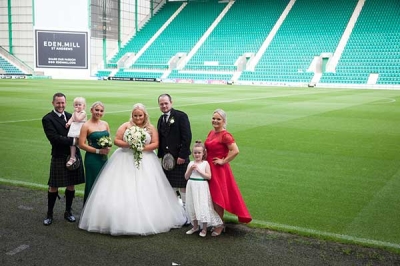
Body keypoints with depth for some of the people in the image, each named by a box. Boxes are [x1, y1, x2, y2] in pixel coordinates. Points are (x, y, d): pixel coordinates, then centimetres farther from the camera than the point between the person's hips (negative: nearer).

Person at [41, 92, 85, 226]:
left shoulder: (71, 116, 10)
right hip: (59, 157, -4)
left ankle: (68, 212, 29)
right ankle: (49, 214, 21)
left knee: (71, 185, 12)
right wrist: (72, 140, -19)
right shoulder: (48, 119, -7)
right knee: (53, 186, 4)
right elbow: (54, 138, -18)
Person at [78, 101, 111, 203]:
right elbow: (81, 144, -11)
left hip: (104, 158, 5)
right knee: (92, 184, 0)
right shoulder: (86, 126, -6)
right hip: (92, 158, -5)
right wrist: (98, 151, -14)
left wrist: (108, 147, -4)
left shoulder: (105, 124, 10)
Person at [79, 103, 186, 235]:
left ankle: (146, 220, 10)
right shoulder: (126, 126, 4)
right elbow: (116, 140, -1)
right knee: (123, 190, -4)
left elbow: (156, 143, 0)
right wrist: (128, 145, -16)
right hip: (125, 161, 0)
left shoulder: (151, 128, 7)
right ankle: (123, 219, 2)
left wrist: (143, 148, -15)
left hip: (145, 162, 1)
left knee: (145, 191, 0)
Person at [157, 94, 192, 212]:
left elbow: (187, 137, -13)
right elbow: (161, 139, 15)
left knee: (183, 186, 0)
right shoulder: (161, 119, 14)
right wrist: (161, 155, 5)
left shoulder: (181, 116, -7)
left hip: (180, 157, -6)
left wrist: (182, 155, -17)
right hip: (167, 157, 6)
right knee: (171, 185, 13)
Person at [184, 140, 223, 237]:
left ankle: (204, 229, 13)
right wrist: (190, 169, -11)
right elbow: (186, 177, 5)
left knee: (203, 206, -1)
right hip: (192, 187, 4)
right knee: (192, 206, 12)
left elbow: (209, 176, -12)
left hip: (201, 187, -4)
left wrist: (199, 170, -16)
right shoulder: (191, 164, 5)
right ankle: (195, 226, 30)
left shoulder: (205, 163, -5)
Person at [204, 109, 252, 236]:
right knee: (212, 197, 13)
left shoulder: (225, 135, -16)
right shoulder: (211, 133, 9)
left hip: (219, 170, -8)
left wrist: (223, 161, -20)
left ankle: (220, 225, 16)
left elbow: (235, 151, -27)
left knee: (217, 197, 1)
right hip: (209, 168, 8)